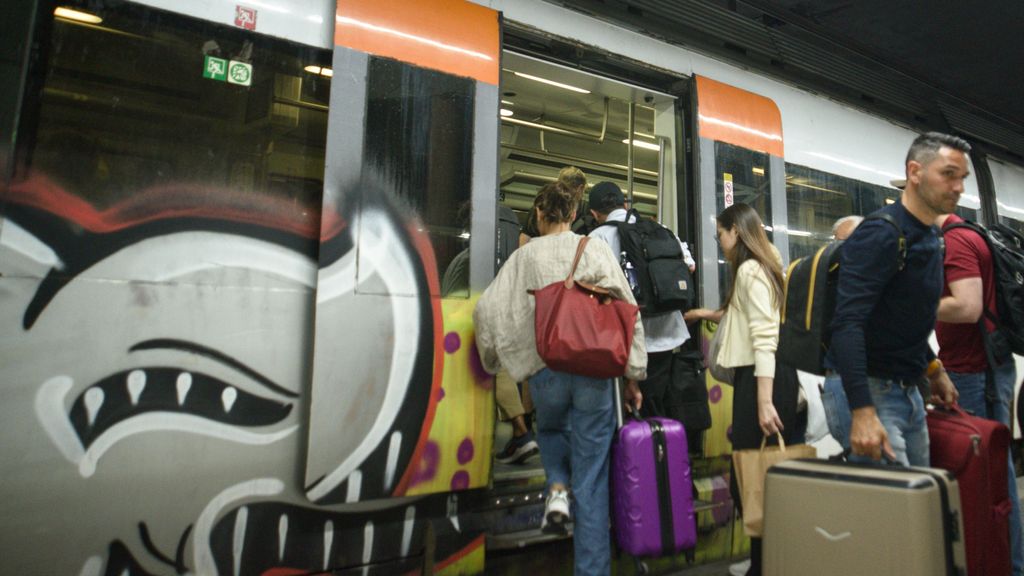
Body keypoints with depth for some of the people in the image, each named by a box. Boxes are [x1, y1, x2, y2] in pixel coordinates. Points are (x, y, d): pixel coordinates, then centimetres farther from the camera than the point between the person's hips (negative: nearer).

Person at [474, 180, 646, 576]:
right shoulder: (596, 250, 3)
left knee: (550, 430, 33)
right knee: (591, 480, 10)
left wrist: (493, 358, 17)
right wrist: (633, 375, 5)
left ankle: (557, 488, 9)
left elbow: (487, 310, 1)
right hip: (594, 372, 0)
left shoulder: (525, 255, 3)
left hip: (546, 371, 0)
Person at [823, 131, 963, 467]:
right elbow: (847, 323, -28)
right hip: (866, 389, -9)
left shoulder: (930, 238, 12)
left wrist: (932, 368, 22)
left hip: (907, 390, 10)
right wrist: (862, 411, -33)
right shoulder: (880, 234, -18)